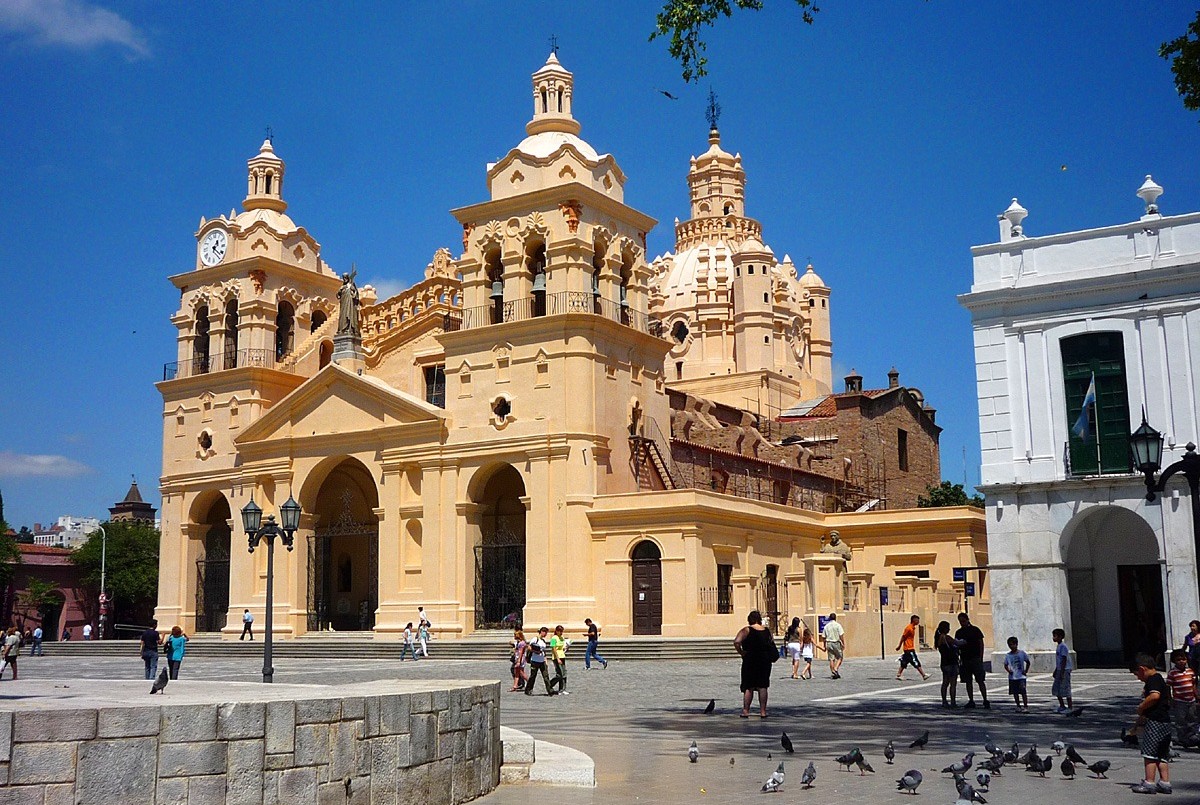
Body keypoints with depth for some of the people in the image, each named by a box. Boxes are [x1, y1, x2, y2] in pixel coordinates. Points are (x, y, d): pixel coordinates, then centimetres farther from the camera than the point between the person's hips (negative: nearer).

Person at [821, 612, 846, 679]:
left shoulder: (826, 626, 7)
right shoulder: (838, 625, -5)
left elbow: (823, 637, 8)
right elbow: (841, 636, -12)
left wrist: (824, 646, 15)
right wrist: (843, 644, -5)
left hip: (829, 643, 4)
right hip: (836, 643, -4)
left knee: (831, 659, 6)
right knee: (839, 657, 9)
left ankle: (832, 673, 6)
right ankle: (836, 669, -10)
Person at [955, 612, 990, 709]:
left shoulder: (975, 630, -1)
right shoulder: (958, 632, 11)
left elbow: (981, 644, -1)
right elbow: (957, 646, 15)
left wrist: (980, 658, -8)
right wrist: (957, 658, 2)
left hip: (975, 659, -5)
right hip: (964, 660, 5)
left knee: (980, 681, -6)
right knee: (968, 682, 5)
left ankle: (985, 701, -5)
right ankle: (971, 701, 10)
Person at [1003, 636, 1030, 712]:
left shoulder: (1022, 653, -2)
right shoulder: (1008, 655, 2)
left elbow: (1028, 662, 9)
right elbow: (1006, 665, 8)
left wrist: (1026, 671, 1)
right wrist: (1008, 670, -11)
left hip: (1021, 676, -3)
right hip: (1012, 677, 3)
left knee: (1023, 692, -10)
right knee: (1015, 692, 7)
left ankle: (1026, 706, -7)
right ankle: (1018, 706, 19)